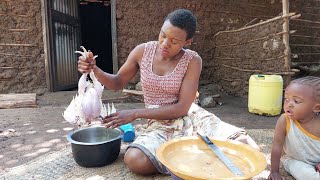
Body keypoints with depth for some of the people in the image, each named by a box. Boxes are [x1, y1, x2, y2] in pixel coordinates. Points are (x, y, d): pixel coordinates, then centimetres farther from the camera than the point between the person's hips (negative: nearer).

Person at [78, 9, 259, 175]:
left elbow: (182, 108, -16)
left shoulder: (192, 60, -12)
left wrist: (135, 113, -19)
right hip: (159, 124, 1)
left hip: (190, 116, -1)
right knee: (134, 160, -31)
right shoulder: (142, 51, -5)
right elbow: (117, 83, 8)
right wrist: (95, 70, -13)